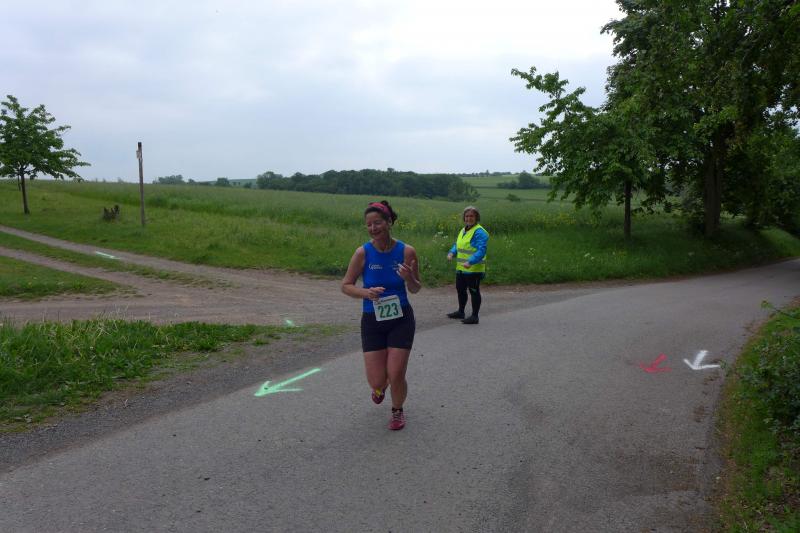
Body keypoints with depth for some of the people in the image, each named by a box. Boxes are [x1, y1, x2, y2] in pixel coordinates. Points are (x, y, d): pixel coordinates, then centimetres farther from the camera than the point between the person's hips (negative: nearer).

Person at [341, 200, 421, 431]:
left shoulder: (406, 251, -9)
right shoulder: (363, 252, -11)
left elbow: (415, 289, 1)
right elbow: (346, 286, -2)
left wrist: (409, 278, -21)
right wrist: (365, 293, -22)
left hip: (401, 319, 0)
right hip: (372, 320, 0)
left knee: (396, 376, -3)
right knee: (377, 381, 1)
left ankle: (397, 411, 31)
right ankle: (380, 387, 42)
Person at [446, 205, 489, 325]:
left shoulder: (479, 232, -15)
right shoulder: (463, 230, 14)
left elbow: (481, 251, -23)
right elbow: (457, 245, 21)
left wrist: (470, 262, -35)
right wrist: (451, 253, -1)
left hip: (474, 269, -9)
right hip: (461, 268, 9)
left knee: (474, 291, 1)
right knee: (460, 289, 20)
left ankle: (474, 316, 11)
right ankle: (460, 312, 37)